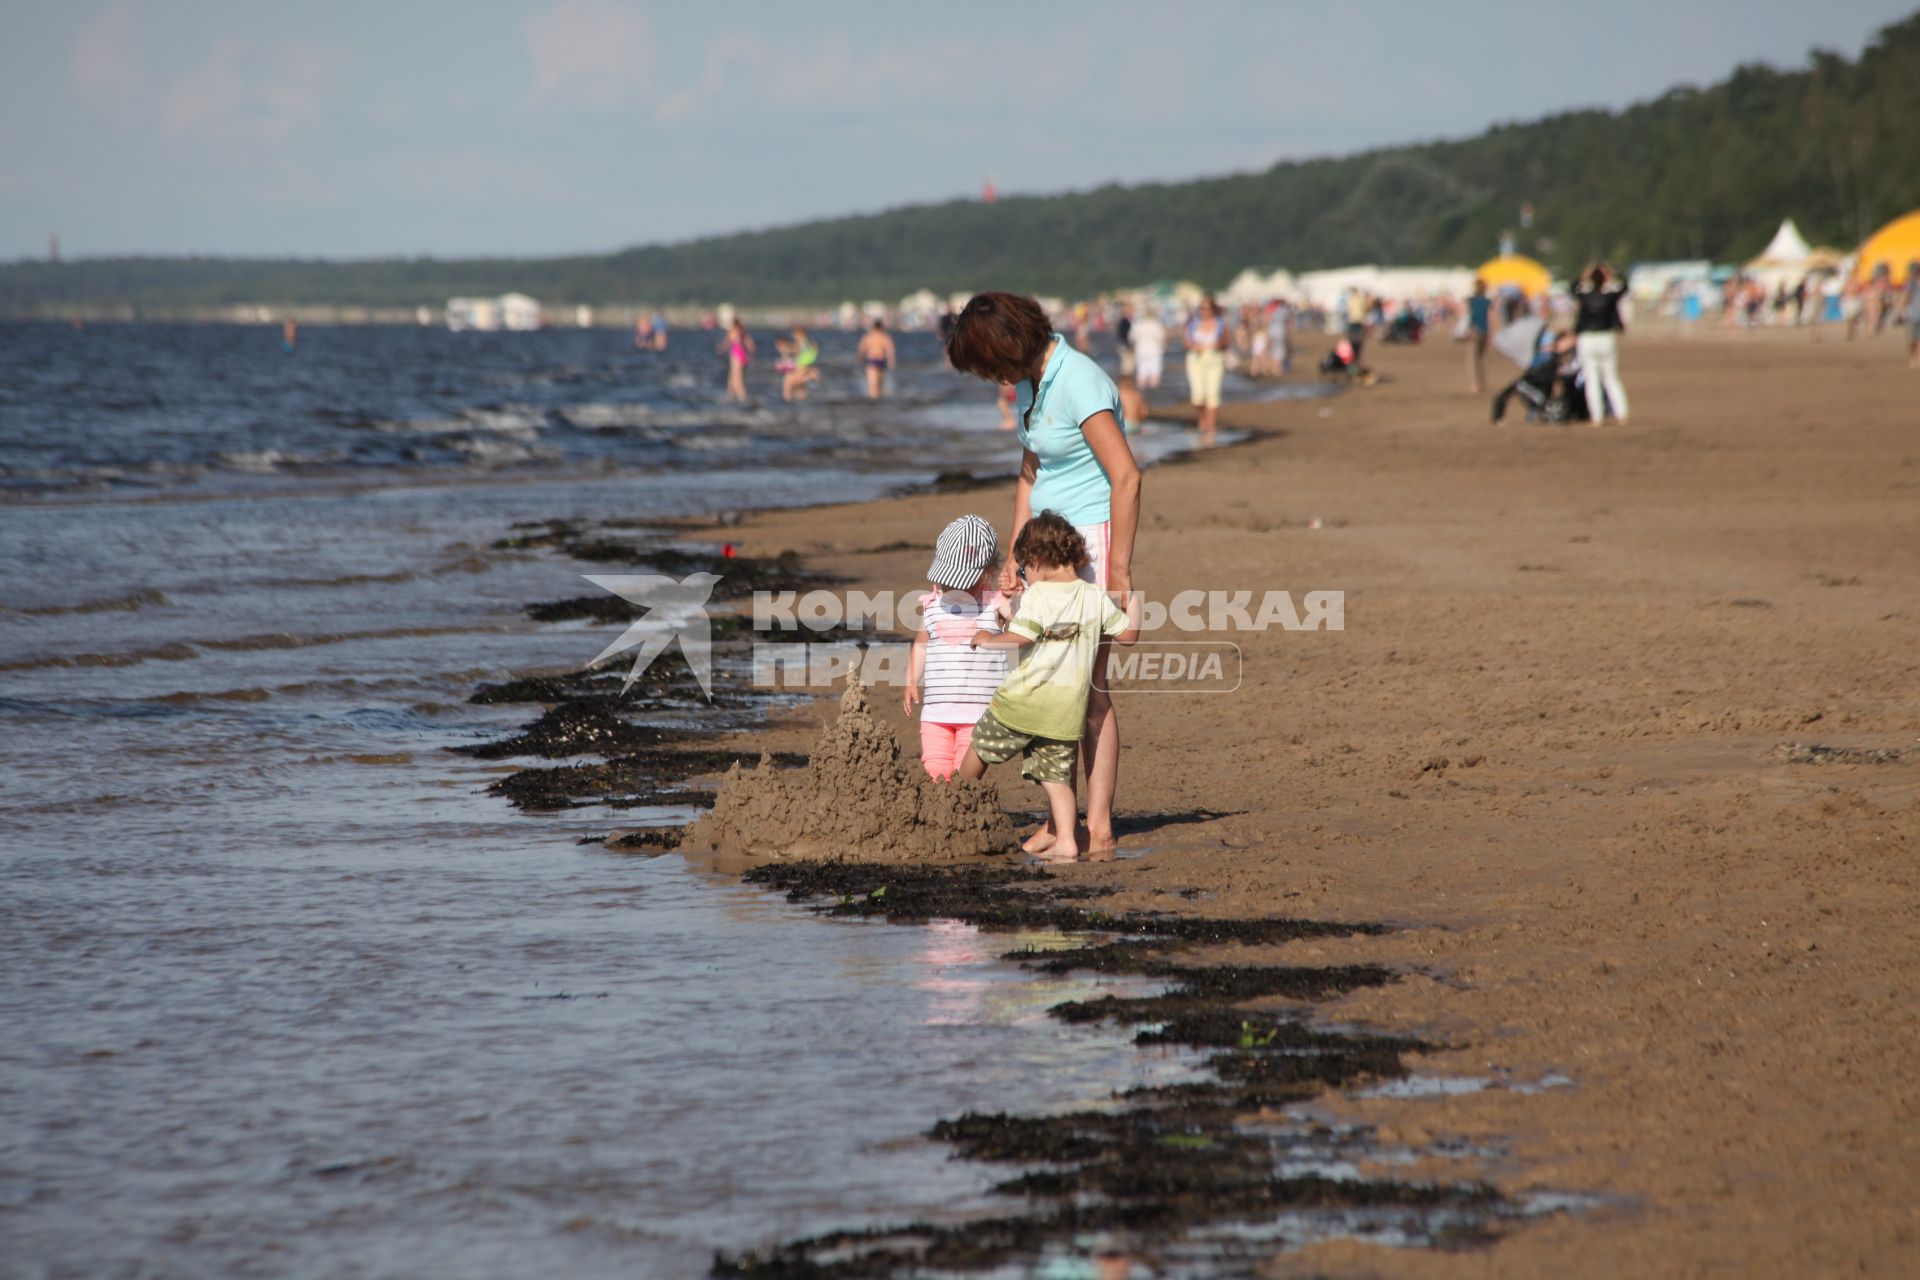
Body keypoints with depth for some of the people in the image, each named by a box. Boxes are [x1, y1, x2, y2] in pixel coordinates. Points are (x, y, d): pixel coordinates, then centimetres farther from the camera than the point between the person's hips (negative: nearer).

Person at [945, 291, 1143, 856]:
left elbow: (1127, 477, -21)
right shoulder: (1029, 383, 10)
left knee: (1088, 686, -8)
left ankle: (1099, 827, -5)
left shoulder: (1078, 383, -19)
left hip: (1093, 539, -9)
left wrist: (1119, 571, -20)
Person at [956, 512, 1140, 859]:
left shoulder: (1037, 595, -11)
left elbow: (1017, 639, -20)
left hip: (1024, 700, -5)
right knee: (1056, 774, 8)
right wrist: (1132, 597, 26)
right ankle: (1066, 839, -5)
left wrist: (988, 638, -1)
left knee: (981, 746, 17)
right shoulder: (1095, 598, 5)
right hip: (1068, 708, 5)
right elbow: (1129, 634, 11)